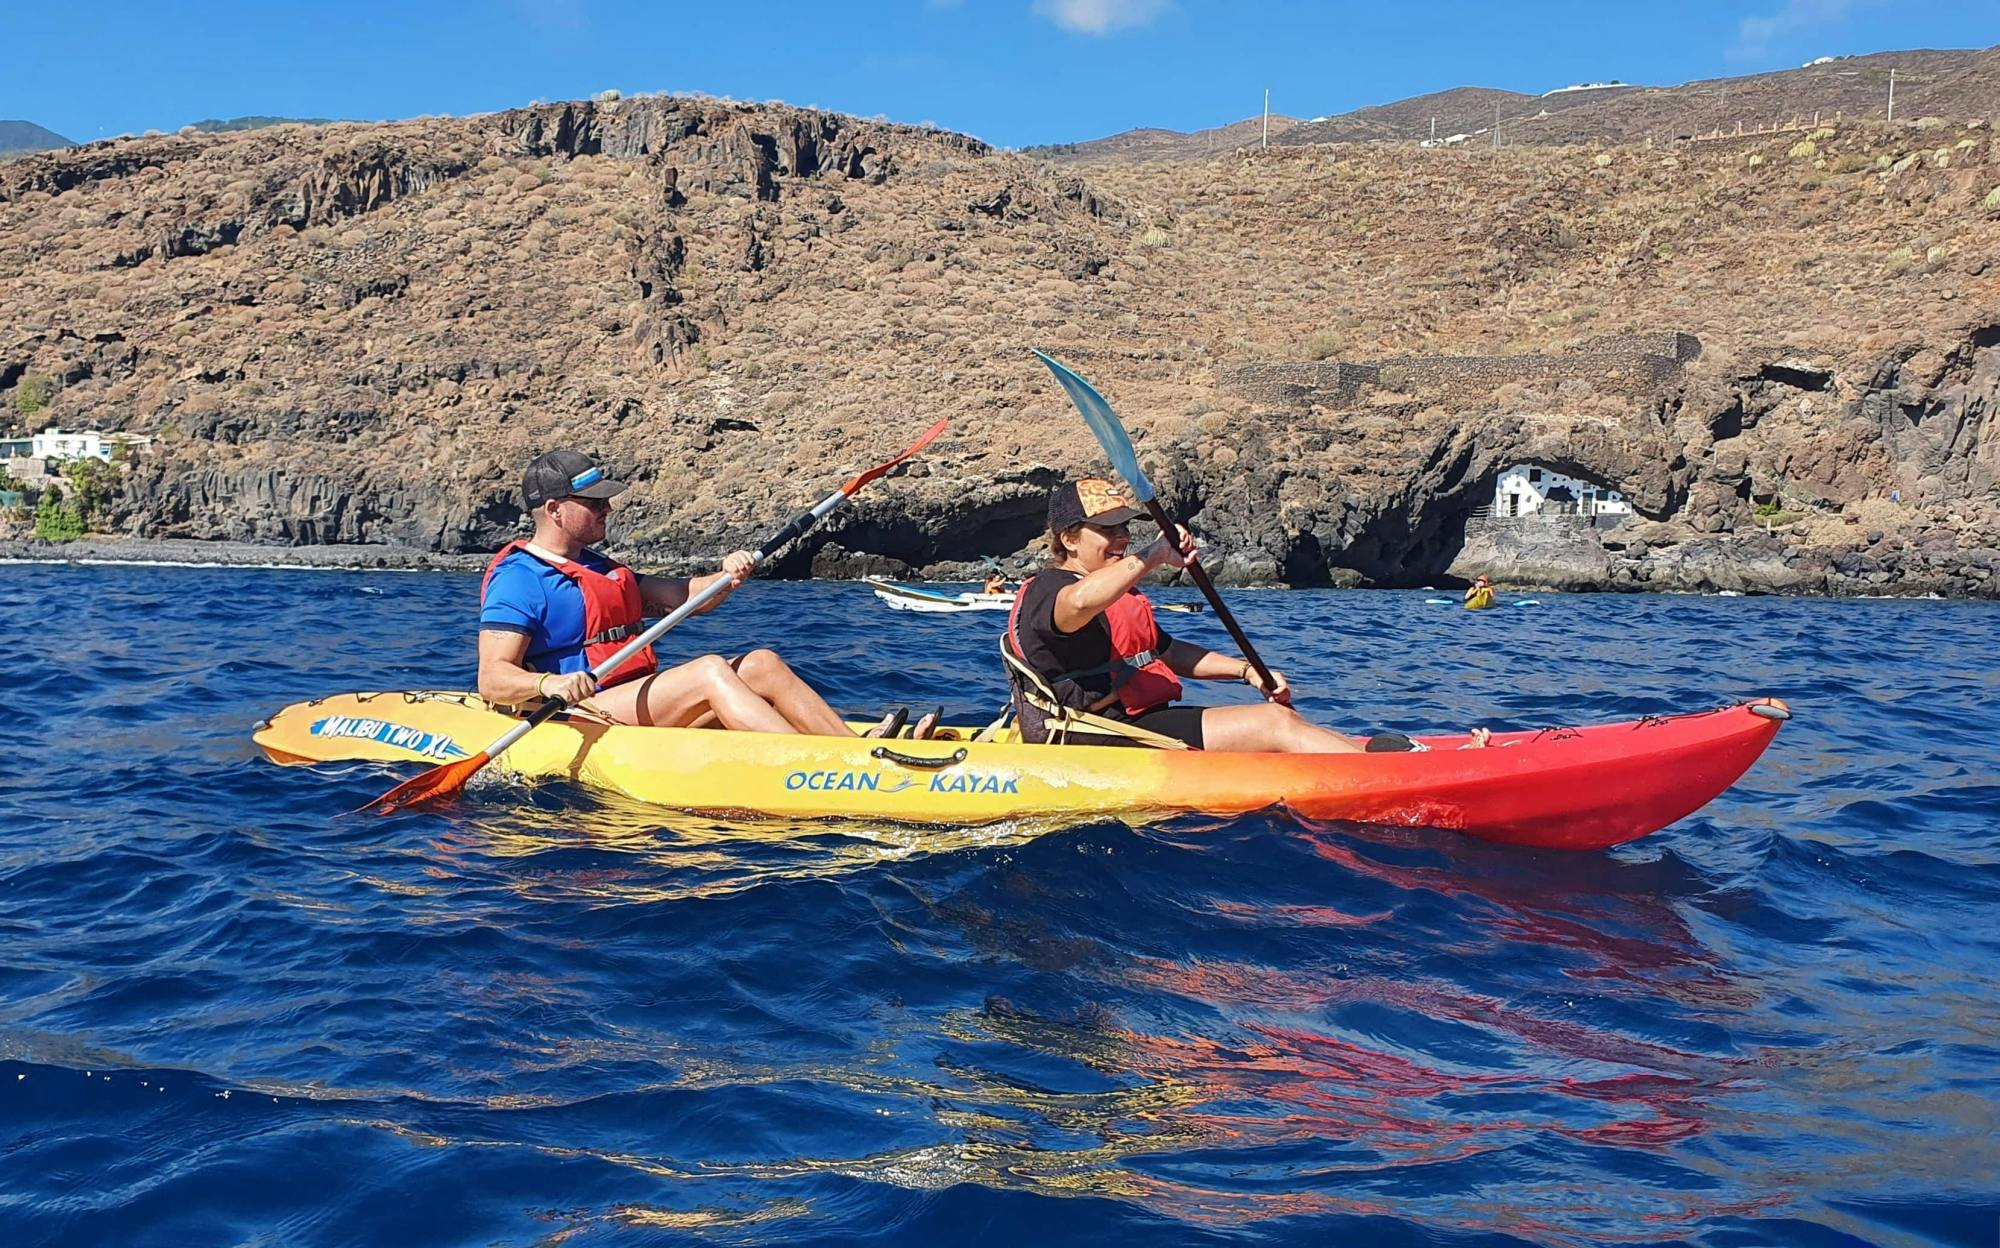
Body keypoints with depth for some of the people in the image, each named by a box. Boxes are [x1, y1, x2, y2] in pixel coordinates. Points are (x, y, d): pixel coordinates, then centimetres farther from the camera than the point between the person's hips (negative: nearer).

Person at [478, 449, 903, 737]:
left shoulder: (599, 567, 24)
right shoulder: (517, 580, -5)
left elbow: (682, 597, 18)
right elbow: (491, 679, -16)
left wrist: (726, 578, -3)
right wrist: (550, 683, -36)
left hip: (643, 706, 9)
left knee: (761, 663, -7)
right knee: (709, 670, -26)